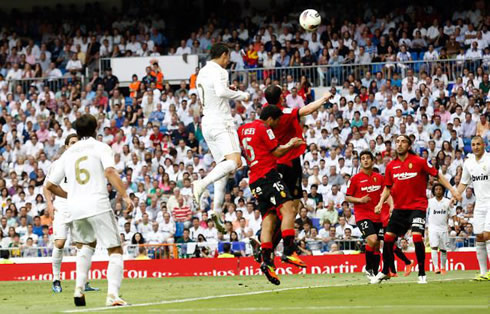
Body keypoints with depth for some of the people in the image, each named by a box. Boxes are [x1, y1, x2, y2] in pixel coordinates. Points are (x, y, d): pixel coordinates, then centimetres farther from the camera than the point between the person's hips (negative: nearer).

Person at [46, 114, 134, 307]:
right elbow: (110, 172, -15)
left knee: (86, 244, 30)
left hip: (75, 208, 5)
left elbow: (50, 185, 18)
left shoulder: (68, 154, 17)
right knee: (115, 250, 1)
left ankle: (79, 287, 12)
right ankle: (112, 294, -18)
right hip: (98, 205, -5)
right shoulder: (101, 147, 5)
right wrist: (125, 196, -17)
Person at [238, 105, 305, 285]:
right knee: (288, 209, -17)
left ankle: (267, 260, -6)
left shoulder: (243, 129, 19)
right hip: (268, 175, -8)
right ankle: (289, 251, -32)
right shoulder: (264, 129, -4)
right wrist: (291, 144, 13)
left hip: (255, 181, 8)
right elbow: (277, 152, -4)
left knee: (268, 219, 5)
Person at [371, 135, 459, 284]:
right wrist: (381, 202, 0)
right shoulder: (391, 166, 5)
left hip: (417, 206, -5)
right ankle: (385, 272, 23)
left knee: (417, 237, -20)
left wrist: (452, 190, -10)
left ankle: (422, 274, -7)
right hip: (399, 208, 5)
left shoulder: (419, 161, -8)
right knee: (388, 238, 4)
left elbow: (437, 175, -3)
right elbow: (388, 187, 15)